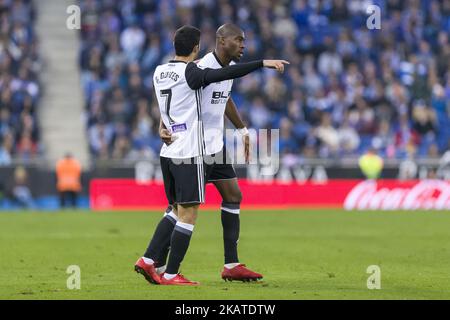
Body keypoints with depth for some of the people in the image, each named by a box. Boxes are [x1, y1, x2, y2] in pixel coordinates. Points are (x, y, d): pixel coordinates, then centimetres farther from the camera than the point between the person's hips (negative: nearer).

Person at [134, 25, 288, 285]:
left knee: (178, 211, 16)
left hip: (168, 153, 8)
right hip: (189, 154, -8)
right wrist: (263, 63, -27)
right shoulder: (190, 72, -12)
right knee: (188, 214, -3)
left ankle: (149, 261, 8)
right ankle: (171, 274, -4)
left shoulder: (159, 72, 11)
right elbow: (226, 73, -25)